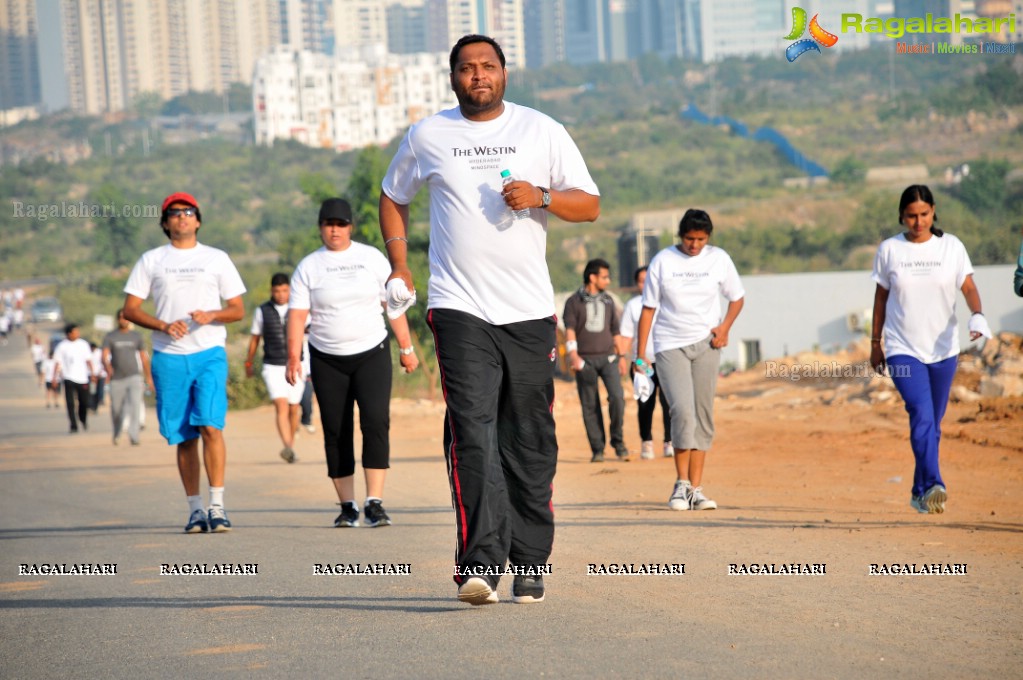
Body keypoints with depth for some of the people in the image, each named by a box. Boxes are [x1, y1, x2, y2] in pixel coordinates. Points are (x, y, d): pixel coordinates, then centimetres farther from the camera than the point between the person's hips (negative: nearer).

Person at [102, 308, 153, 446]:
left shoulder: (136, 336, 8)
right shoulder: (110, 337, 4)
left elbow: (144, 357, 12)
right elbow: (105, 356, -8)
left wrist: (149, 377, 12)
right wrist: (107, 366, -30)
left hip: (134, 377, 0)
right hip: (117, 378, 0)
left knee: (135, 405, -20)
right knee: (116, 409, 7)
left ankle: (133, 436, -24)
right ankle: (116, 434, 33)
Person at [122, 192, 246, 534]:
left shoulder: (217, 259, 12)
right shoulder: (151, 260, 12)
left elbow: (238, 309, 10)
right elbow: (130, 308, 8)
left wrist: (211, 315, -11)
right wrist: (163, 325, -9)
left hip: (209, 354, -1)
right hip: (169, 357, 1)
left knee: (210, 425, -16)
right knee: (183, 436, 3)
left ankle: (217, 505, -13)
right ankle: (195, 509, 11)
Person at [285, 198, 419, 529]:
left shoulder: (372, 257, 6)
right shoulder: (308, 267, 4)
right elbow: (297, 315, -1)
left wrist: (406, 347, 5)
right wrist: (293, 358, -12)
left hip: (372, 353, -1)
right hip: (327, 359, 1)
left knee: (376, 421, -16)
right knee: (336, 433, 2)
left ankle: (375, 502, -18)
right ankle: (348, 506, 11)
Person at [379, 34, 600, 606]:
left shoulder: (542, 131, 6)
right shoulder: (427, 137, 8)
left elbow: (590, 206, 5)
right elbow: (393, 197, 24)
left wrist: (541, 197, -14)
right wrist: (399, 263, 12)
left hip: (530, 311, 1)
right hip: (460, 308, -1)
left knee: (530, 444, 4)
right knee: (473, 432, -16)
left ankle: (529, 565, 14)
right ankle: (481, 563, -23)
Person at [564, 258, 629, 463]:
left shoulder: (608, 300, 15)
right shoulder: (574, 302, 2)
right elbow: (569, 330, -7)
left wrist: (621, 356, 16)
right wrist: (573, 355, -21)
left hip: (607, 357, 2)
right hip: (585, 360, -2)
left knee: (617, 397, -14)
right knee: (590, 405, -1)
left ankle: (618, 440, 1)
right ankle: (597, 449, 5)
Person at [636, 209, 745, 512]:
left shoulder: (718, 259, 4)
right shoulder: (662, 261, 0)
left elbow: (736, 297, 14)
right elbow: (648, 307, 2)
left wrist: (725, 326, -5)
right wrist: (640, 354, -3)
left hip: (705, 345, 2)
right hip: (669, 346, -2)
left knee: (703, 415, 0)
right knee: (682, 410, -16)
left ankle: (695, 489, 4)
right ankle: (681, 484, -5)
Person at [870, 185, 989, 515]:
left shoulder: (951, 246, 1)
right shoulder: (889, 250, 1)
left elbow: (968, 287, -5)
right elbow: (881, 296, 9)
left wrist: (977, 315, -25)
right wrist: (875, 343, 10)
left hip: (943, 349, 2)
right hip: (903, 349, -2)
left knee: (933, 424, 10)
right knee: (921, 415, -20)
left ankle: (920, 493, 24)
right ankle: (934, 486, -32)